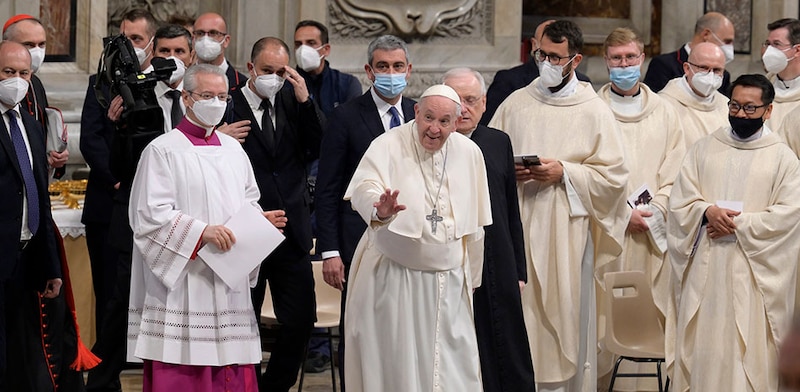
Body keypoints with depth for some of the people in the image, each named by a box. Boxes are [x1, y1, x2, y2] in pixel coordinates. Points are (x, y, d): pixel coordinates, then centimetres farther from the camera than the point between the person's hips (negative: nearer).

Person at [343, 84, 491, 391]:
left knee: (452, 366, 5)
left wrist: (471, 279, 15)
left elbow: (475, 224, 11)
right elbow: (364, 189, -27)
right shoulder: (388, 146, -10)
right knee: (396, 363, 1)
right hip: (393, 279, -3)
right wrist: (379, 209, -50)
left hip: (449, 281, 3)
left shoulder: (469, 153, 2)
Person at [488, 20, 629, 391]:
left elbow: (613, 174, -2)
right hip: (517, 226, 2)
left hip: (566, 231, -2)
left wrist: (564, 172, -12)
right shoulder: (516, 103, 8)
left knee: (564, 317, -1)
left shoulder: (594, 111, 1)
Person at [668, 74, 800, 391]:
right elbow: (680, 199, 6)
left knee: (747, 349, -4)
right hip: (705, 267, 3)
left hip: (753, 271, -3)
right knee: (700, 344, 3)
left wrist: (739, 224, -14)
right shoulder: (704, 149, 10)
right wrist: (708, 211, -14)